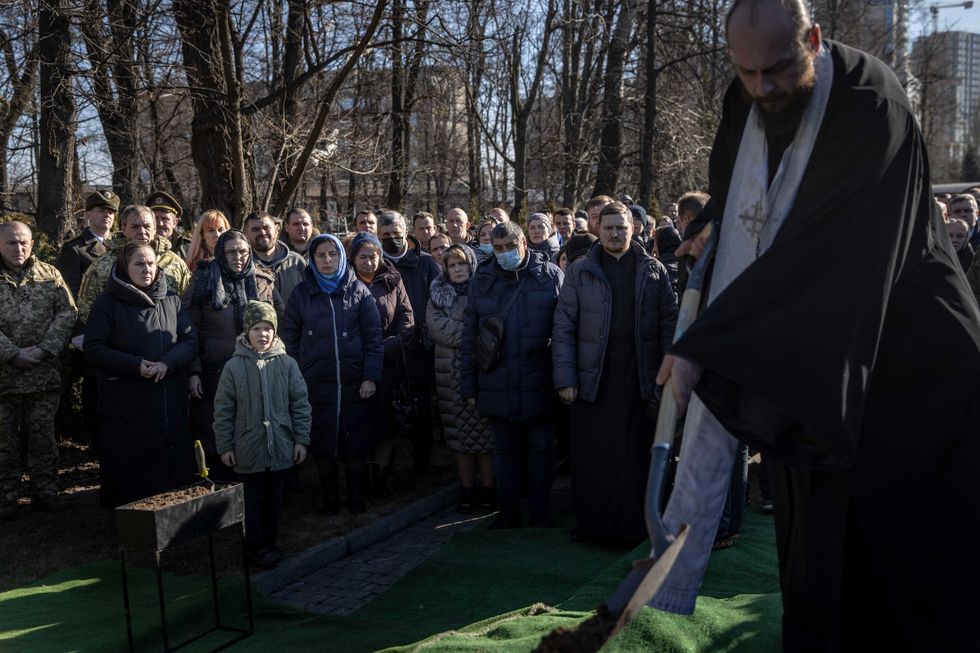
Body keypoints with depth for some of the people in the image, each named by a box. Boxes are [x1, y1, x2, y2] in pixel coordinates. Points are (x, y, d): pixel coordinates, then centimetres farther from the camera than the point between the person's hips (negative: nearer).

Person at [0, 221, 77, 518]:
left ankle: (45, 492, 18)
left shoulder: (49, 275, 6)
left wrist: (43, 349, -10)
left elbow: (67, 313, 0)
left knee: (42, 437, 8)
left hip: (44, 373, 1)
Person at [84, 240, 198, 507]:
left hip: (171, 400, 3)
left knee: (174, 461, 3)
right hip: (125, 403, -3)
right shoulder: (108, 302, 0)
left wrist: (167, 362, -13)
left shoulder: (171, 300, 11)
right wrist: (135, 365, -16)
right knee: (129, 464, 0)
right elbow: (94, 348, -5)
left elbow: (190, 339, 6)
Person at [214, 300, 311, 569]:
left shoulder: (287, 364, -1)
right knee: (254, 500, 6)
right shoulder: (234, 367, -4)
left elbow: (300, 404, 3)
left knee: (274, 499, 12)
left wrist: (301, 439, 1)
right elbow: (223, 411, 0)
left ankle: (269, 542, 26)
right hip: (249, 449, -2)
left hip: (281, 447, 2)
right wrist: (225, 446, -1)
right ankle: (257, 548, 17)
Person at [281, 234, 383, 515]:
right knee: (322, 442, 6)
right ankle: (330, 497, 22)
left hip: (355, 383, 0)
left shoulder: (359, 291, 4)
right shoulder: (301, 293, 6)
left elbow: (373, 336, 1)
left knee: (356, 441, 5)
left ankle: (356, 496, 21)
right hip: (316, 383, 1)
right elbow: (289, 339, 6)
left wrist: (371, 377, -7)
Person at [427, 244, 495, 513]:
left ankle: (488, 489, 8)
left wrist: (460, 333, -12)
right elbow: (437, 328, -3)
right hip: (452, 373, 2)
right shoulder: (438, 296, 12)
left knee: (487, 432, -2)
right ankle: (467, 490, 13)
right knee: (461, 434, 4)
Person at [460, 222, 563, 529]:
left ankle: (540, 514, 21)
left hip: (539, 385, -2)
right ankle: (508, 512, 24)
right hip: (496, 385, 2)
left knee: (541, 448, 8)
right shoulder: (482, 280, 6)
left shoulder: (550, 275, -1)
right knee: (504, 450, 12)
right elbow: (469, 337, 7)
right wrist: (469, 385, 4)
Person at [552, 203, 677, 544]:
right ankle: (591, 525, 17)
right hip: (592, 381, 0)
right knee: (591, 458, 3)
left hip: (641, 382, 1)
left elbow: (669, 324, 7)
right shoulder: (580, 272, 5)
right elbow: (563, 328, 2)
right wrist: (565, 379, -5)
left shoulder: (654, 271, 7)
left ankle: (635, 526, 17)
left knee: (638, 457, 5)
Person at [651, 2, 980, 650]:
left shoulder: (871, 106, -21)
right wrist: (714, 221, 4)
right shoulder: (747, 100, 0)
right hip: (801, 361, 5)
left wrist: (703, 345, -27)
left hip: (900, 361, -5)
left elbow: (810, 251, -28)